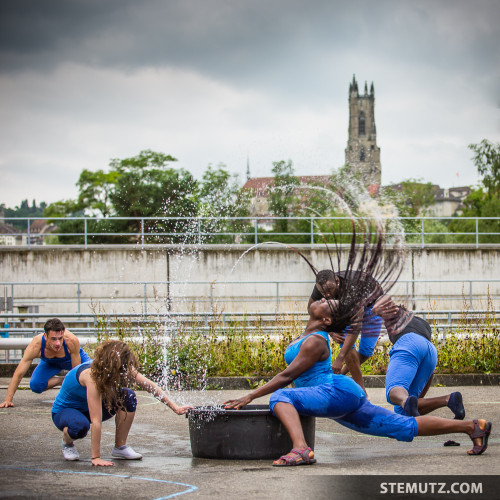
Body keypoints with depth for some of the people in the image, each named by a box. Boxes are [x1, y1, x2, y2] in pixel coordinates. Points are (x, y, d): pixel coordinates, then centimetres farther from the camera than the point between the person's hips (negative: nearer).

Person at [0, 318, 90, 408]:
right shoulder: (35, 345, -41)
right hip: (50, 363, 1)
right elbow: (18, 374, -33)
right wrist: (8, 400, -36)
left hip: (74, 357, -1)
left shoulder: (72, 341, -44)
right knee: (35, 385, -21)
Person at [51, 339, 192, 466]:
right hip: (64, 411, -7)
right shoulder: (91, 375, -39)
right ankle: (67, 443, -5)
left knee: (128, 397, -17)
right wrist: (96, 458, -40)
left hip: (87, 408, 7)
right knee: (80, 426, -41)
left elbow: (149, 386, -7)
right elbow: (96, 421, -40)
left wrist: (175, 407, -8)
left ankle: (120, 447, -4)